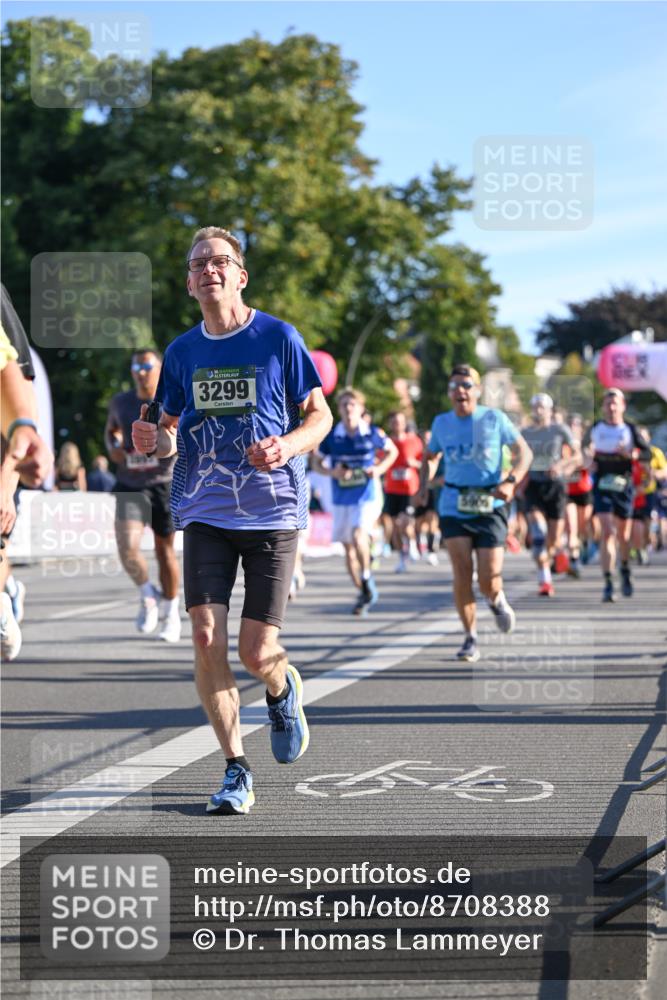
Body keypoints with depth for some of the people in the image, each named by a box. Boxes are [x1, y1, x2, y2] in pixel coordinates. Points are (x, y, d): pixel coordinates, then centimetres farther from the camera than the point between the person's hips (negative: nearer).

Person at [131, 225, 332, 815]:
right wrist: (156, 441, -7)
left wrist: (288, 445, -17)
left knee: (257, 652, -5)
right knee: (206, 638, -11)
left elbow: (320, 416, 4)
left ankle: (284, 690, 34)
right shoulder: (183, 352, 8)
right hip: (205, 513, 3)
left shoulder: (278, 338, -2)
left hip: (272, 511, -3)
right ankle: (236, 771, 2)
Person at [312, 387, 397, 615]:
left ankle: (367, 577, -5)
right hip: (341, 499, 3)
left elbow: (392, 451, 12)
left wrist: (380, 469, -5)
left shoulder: (372, 433, -5)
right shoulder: (331, 436, -3)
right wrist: (331, 472, -11)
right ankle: (364, 594, 24)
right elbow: (317, 461, 8)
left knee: (358, 535, -27)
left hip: (367, 496, -3)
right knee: (348, 548, 9)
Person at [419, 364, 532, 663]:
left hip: (489, 506, -2)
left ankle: (497, 600, 32)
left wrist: (510, 482, -13)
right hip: (454, 506, 2)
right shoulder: (441, 423, 7)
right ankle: (470, 638, 4)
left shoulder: (494, 419, -1)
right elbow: (430, 457, 23)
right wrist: (423, 485, 5)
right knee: (462, 573, -9)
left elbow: (524, 452, 3)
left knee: (489, 580, -6)